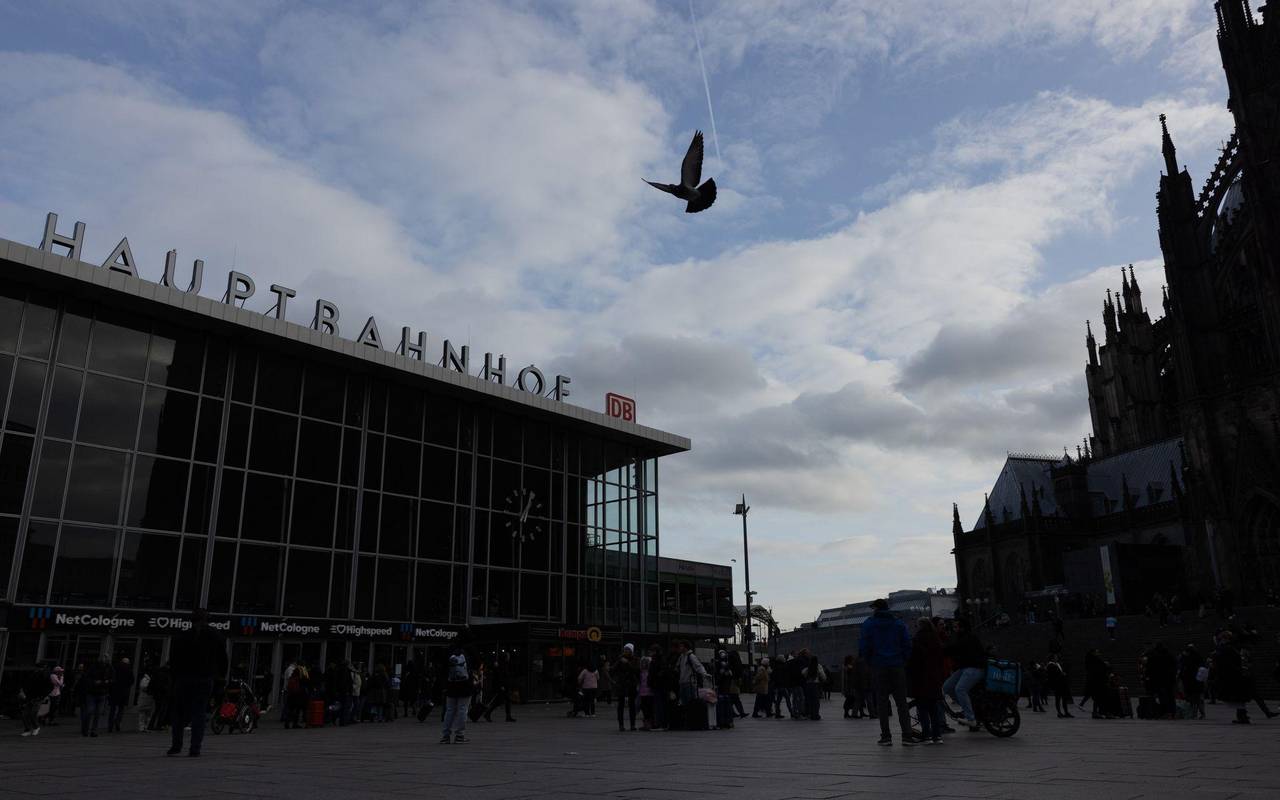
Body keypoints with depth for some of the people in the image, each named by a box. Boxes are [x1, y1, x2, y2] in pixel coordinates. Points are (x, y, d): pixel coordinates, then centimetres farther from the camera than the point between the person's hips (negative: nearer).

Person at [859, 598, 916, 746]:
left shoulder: (869, 624, 0)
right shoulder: (899, 623, 7)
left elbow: (863, 647, -6)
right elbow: (907, 645, 2)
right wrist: (902, 660, 12)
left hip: (878, 667, -2)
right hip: (897, 666, 2)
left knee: (882, 701, 4)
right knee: (901, 702, 4)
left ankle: (886, 736, 1)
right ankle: (907, 735, -4)